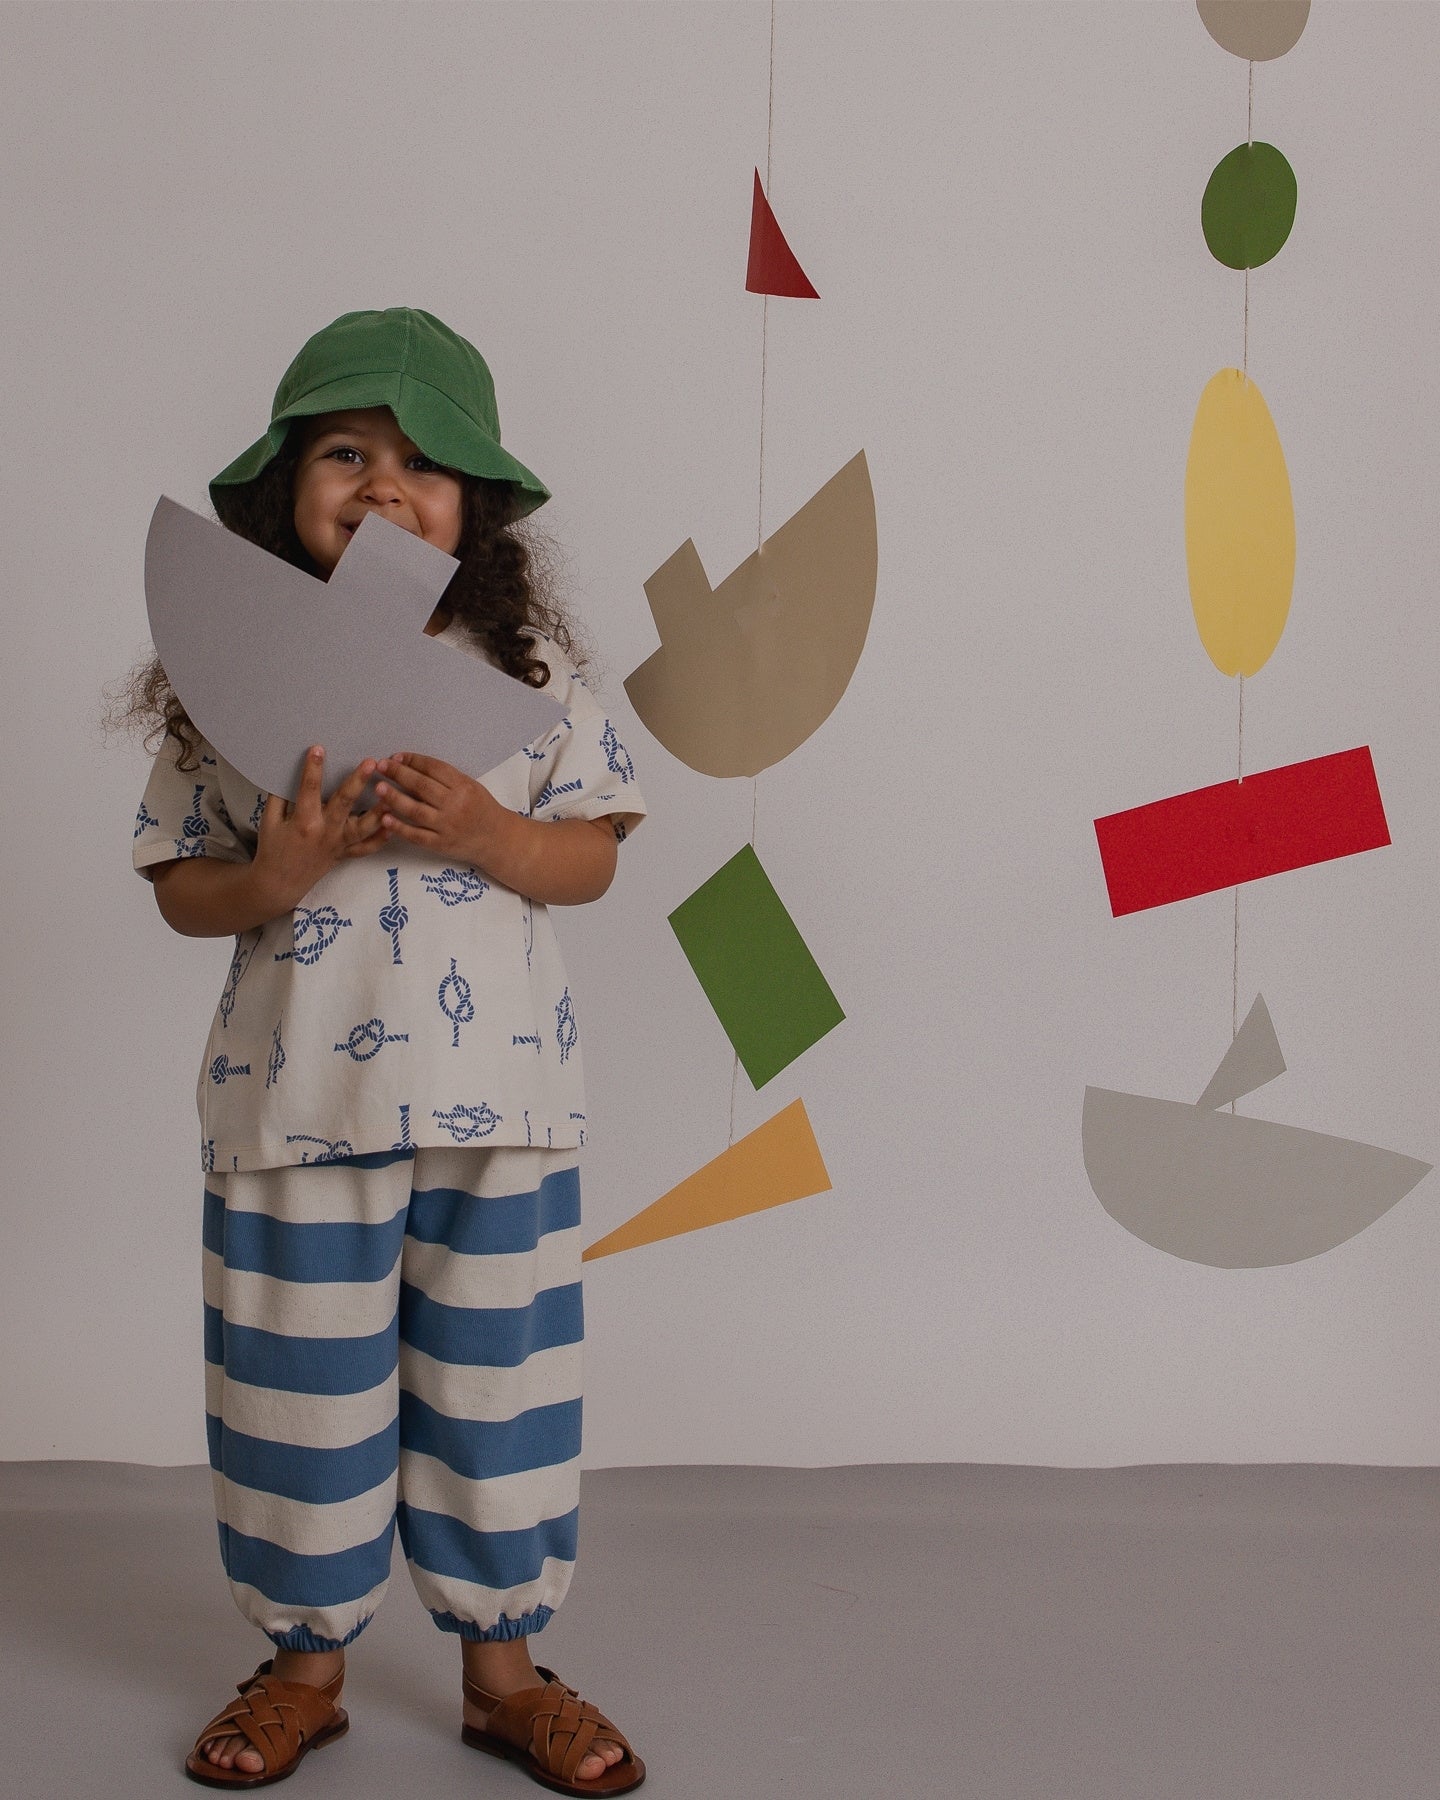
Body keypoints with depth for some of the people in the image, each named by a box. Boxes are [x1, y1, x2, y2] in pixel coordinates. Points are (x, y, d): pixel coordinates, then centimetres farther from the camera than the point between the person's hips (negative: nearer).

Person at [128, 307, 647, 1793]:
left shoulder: (524, 662, -1)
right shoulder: (230, 675, -2)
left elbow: (592, 856, 1)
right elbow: (180, 888, 1)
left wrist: (486, 835, -18)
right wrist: (277, 874, -19)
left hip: (495, 1096, 1)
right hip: (293, 1097, 0)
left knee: (495, 1379, 10)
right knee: (298, 1387, 10)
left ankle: (502, 1667, 29)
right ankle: (306, 1661, 32)